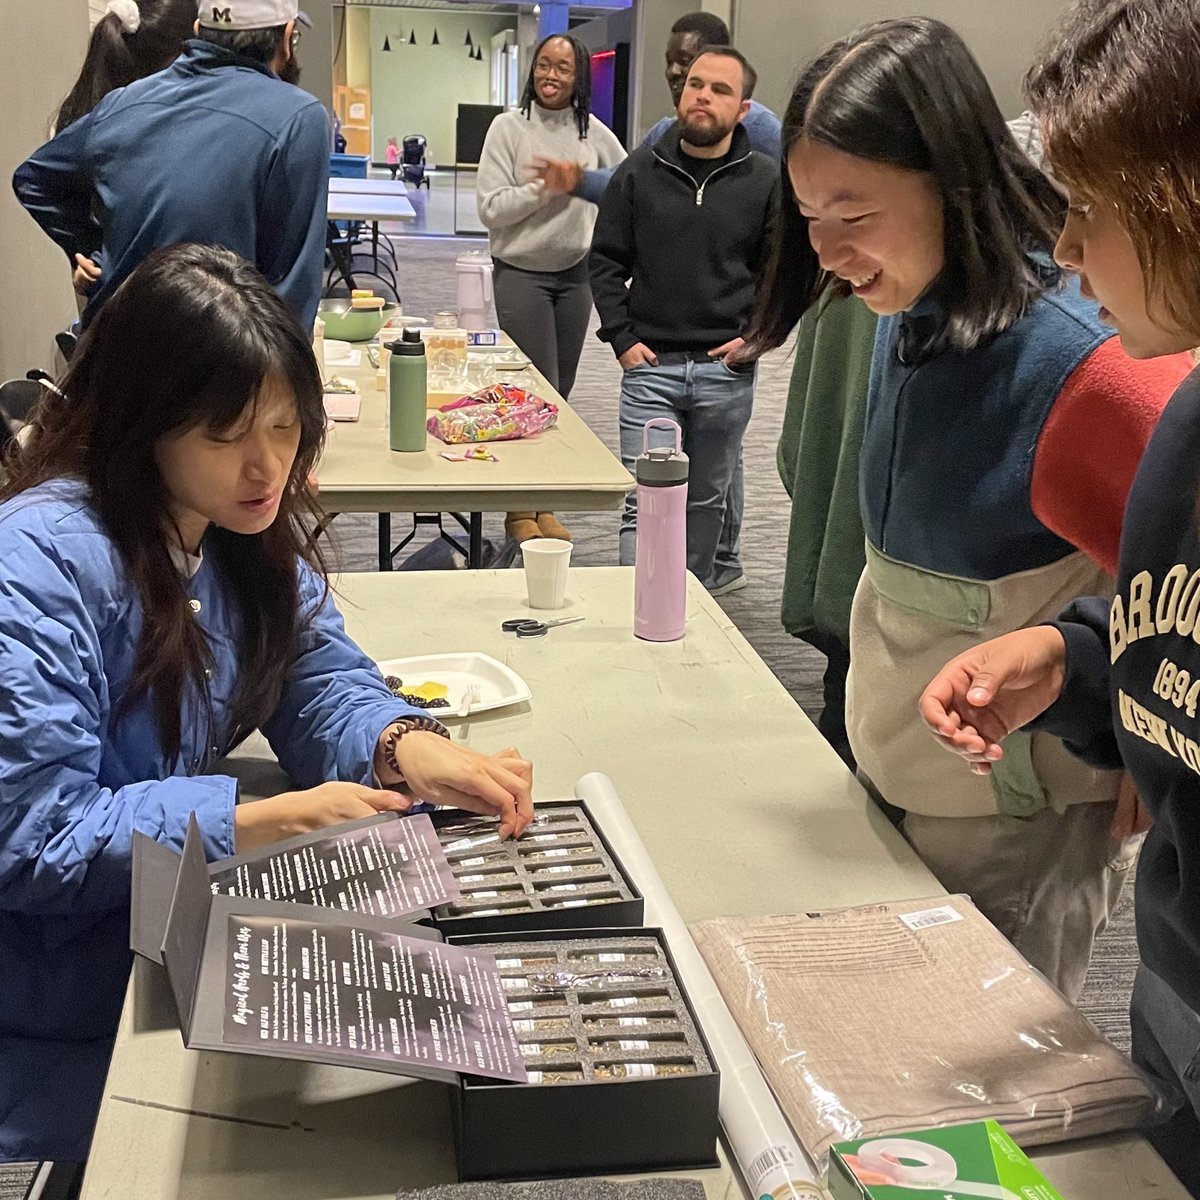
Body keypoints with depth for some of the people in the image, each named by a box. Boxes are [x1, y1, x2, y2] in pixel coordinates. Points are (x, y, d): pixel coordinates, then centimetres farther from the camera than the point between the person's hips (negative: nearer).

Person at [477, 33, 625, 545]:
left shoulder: (593, 132, 4)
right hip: (522, 274, -4)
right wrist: (546, 187, -18)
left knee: (560, 393, 9)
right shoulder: (509, 127, -6)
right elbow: (490, 208, -12)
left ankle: (543, 506, 20)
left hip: (576, 273, 4)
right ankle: (521, 508, 6)